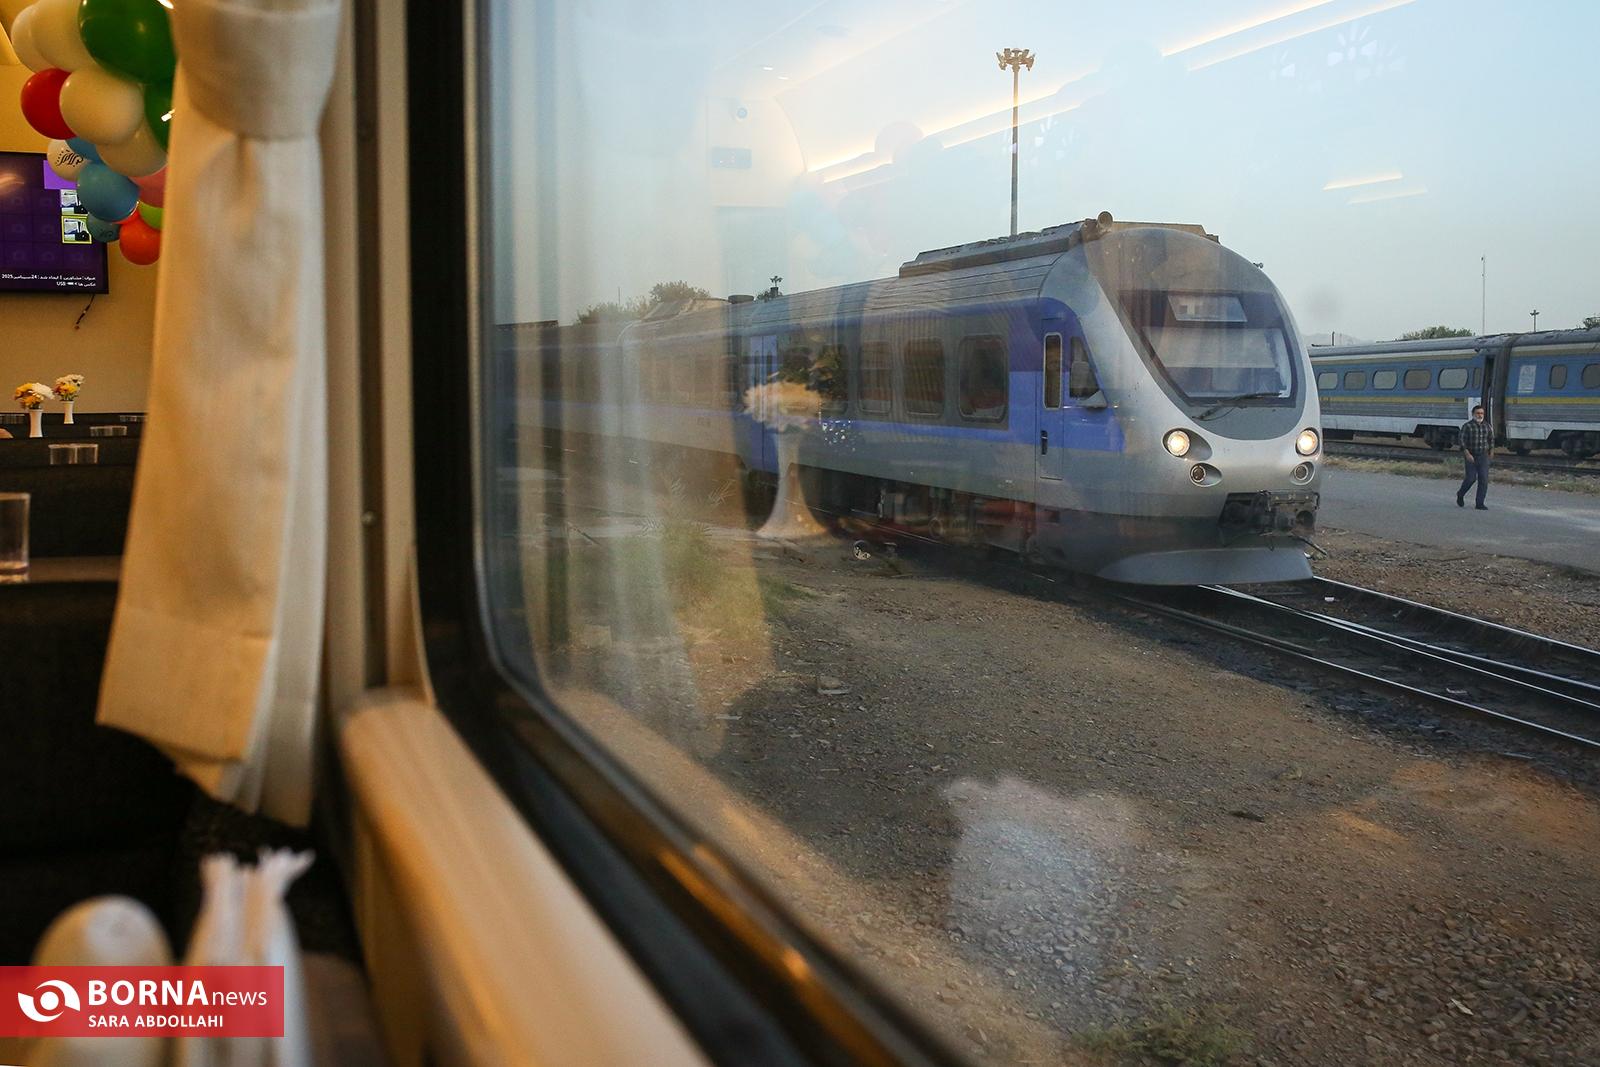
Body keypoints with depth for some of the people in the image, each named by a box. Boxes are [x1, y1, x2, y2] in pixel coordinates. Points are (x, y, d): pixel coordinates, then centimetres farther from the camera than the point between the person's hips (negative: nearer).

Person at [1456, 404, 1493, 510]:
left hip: (1483, 456, 3)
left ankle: (1480, 504, -2)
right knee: (1471, 478, -6)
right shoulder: (1467, 425, -6)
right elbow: (1462, 441, -11)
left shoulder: (1487, 426, 6)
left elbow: (1491, 439, 19)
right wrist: (1467, 454, -19)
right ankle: (1460, 494, 24)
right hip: (1471, 456, -3)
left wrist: (1491, 451, 18)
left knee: (1484, 479, -5)